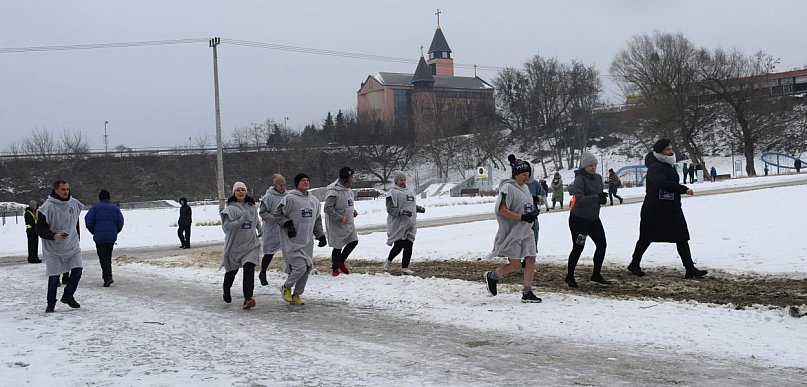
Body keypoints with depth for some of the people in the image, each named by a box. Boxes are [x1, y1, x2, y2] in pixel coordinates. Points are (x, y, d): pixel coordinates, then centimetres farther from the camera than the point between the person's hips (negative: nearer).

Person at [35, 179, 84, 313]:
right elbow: (40, 228, -14)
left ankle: (68, 296, 18)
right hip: (53, 249, -5)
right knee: (54, 277, -3)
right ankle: (51, 304, 16)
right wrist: (54, 236, -29)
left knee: (77, 271, -5)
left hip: (73, 247, 5)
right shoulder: (48, 207, -15)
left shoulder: (74, 203, 3)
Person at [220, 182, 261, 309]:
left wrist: (260, 230, 19)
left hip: (251, 245, 2)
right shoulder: (230, 208, -7)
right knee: (232, 270, 16)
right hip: (235, 245, -2)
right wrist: (241, 221, -26)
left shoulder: (251, 206, 8)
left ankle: (248, 298, -20)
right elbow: (226, 226, -18)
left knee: (249, 270, -14)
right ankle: (226, 292, 44)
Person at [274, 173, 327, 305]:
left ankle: (296, 295, 23)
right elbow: (276, 214, -4)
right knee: (300, 267, -13)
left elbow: (317, 220, 22)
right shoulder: (289, 198, -10)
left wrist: (320, 235, 13)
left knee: (307, 269, 6)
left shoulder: (314, 201, 12)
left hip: (307, 242, 7)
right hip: (292, 241, -7)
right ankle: (286, 288, 15)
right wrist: (287, 223, -17)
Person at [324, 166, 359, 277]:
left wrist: (353, 211, 4)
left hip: (348, 223, 8)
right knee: (337, 247, 2)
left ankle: (341, 261, 27)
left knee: (353, 241, 7)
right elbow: (328, 208, -24)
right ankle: (335, 268, 22)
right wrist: (340, 218, -26)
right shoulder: (333, 191, -23)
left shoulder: (348, 189, 6)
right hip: (336, 225, -8)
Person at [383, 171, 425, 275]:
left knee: (408, 246, 3)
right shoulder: (393, 192, -7)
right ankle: (388, 261, 20)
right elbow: (390, 209, -14)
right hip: (398, 224, -7)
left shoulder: (409, 190, 18)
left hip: (410, 224, 7)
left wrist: (419, 208, 9)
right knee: (399, 245, -6)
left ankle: (405, 267, 8)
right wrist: (402, 212, -25)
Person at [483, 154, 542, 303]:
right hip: (512, 232, -8)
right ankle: (492, 276, 19)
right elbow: (502, 210, -21)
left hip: (526, 231, 8)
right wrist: (522, 217, -24)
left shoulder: (524, 187, 14)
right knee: (515, 265, -5)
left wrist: (533, 214, 7)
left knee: (531, 261, 1)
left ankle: (527, 293, 7)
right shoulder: (508, 188, -14)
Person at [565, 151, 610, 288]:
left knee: (602, 245, 5)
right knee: (578, 248, 0)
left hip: (593, 218, 7)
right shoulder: (580, 179, -16)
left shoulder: (598, 177, 6)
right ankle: (569, 277, 16)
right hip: (578, 219, -7)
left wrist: (602, 198, -2)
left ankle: (596, 275, 18)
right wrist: (597, 197, -36)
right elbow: (579, 198, -26)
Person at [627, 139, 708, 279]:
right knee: (646, 238, 8)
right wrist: (684, 189, -36)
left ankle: (690, 269, 1)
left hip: (673, 209, 8)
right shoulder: (655, 168, -20)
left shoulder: (669, 166, 10)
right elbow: (663, 183, -37)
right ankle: (634, 265, 25)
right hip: (654, 211, -8)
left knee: (682, 239, 0)